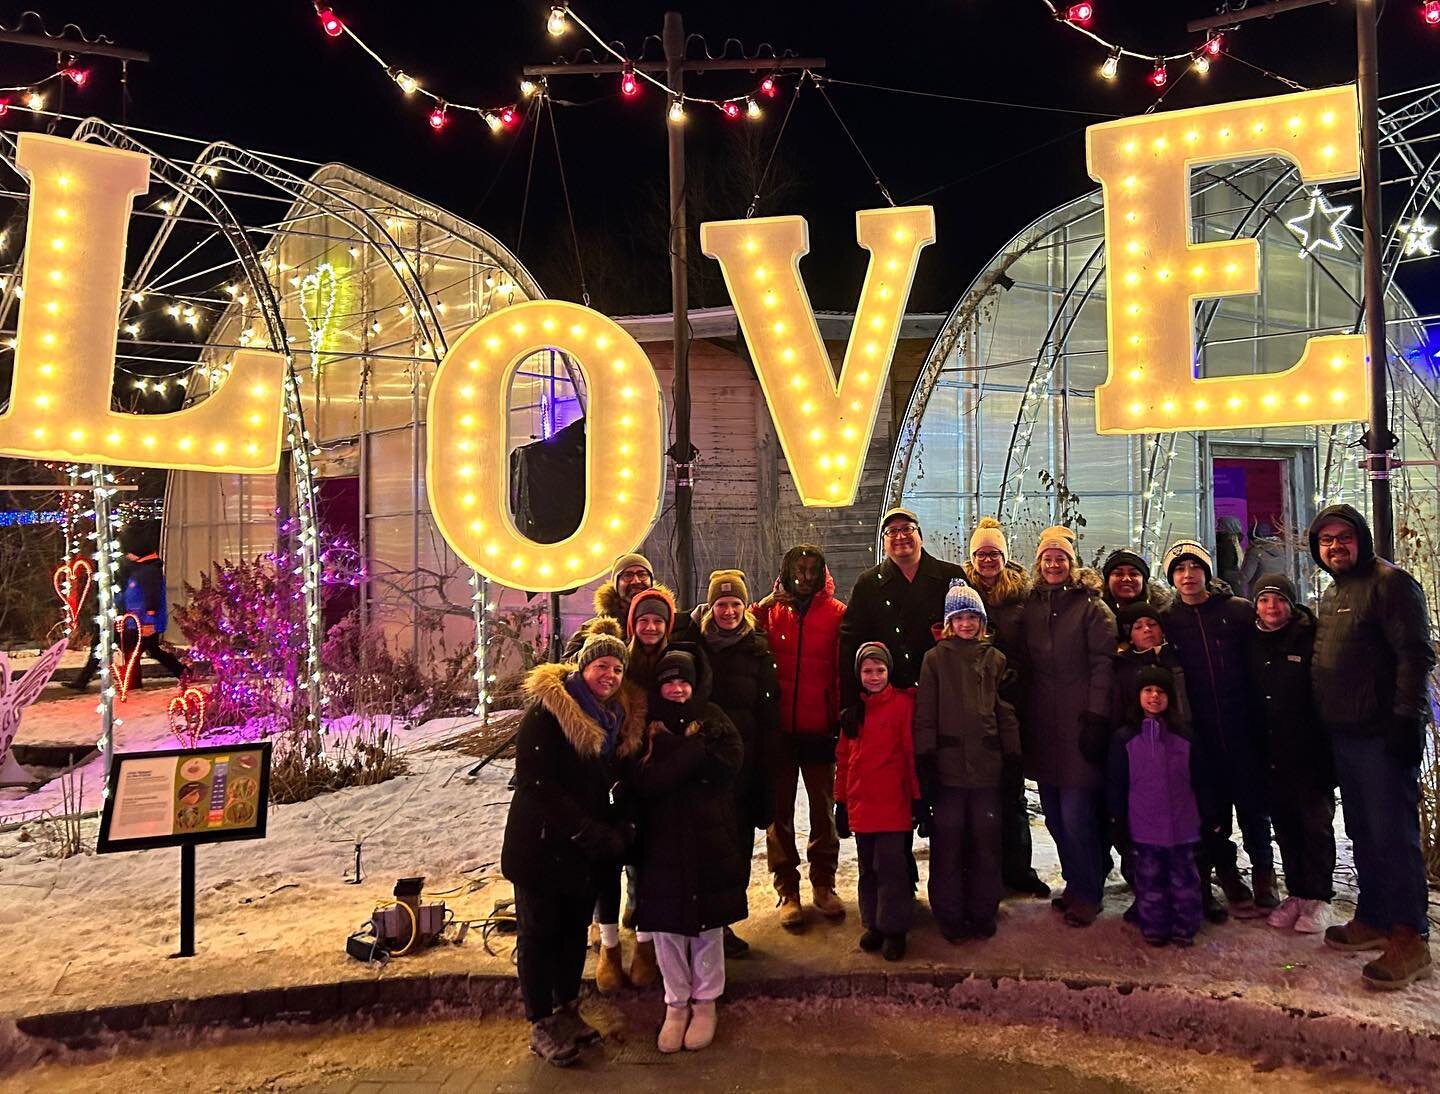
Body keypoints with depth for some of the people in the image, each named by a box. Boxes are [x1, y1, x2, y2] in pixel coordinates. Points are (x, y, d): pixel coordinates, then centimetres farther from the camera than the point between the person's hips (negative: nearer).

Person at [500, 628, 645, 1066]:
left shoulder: (617, 716, 6)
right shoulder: (546, 711, -17)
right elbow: (535, 783, -22)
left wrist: (618, 829, -5)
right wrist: (590, 833, -21)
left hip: (587, 847, 7)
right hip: (541, 844, -7)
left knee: (575, 928, 16)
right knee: (538, 933, 6)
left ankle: (567, 1009, 32)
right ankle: (541, 1025, 18)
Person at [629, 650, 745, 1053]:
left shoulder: (711, 718, 3)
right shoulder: (645, 726, 3)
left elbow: (727, 761, -14)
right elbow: (641, 781, -11)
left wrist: (669, 748, -13)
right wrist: (693, 755, -20)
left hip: (709, 838, 0)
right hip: (662, 839, 1)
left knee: (707, 922, 9)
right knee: (666, 924, 7)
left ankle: (705, 1001, 27)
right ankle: (675, 1004, 25)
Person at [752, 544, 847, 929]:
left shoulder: (836, 613, 1)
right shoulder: (771, 611, 4)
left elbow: (844, 670, -1)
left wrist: (840, 717, -7)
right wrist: (762, 606, -15)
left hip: (820, 728, 0)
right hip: (779, 727, 1)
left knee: (823, 807, 11)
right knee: (780, 810, 7)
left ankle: (823, 884, 25)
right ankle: (787, 890, 17)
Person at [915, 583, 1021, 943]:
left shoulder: (995, 659, 8)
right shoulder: (935, 659, 1)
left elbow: (1006, 711, 10)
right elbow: (925, 713, -1)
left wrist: (1013, 758, 5)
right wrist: (925, 761, -6)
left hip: (987, 764, 2)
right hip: (947, 764, -2)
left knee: (986, 840, 8)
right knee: (947, 842, 4)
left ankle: (983, 912, 23)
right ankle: (949, 915, 17)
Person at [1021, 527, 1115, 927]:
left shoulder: (1091, 605, -3)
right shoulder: (1031, 607, 13)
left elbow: (1103, 664, -8)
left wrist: (1095, 718, -14)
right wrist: (1024, 719, 11)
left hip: (1078, 724, -5)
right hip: (1042, 726, 5)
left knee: (1076, 815, -6)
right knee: (1055, 815, 9)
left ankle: (1087, 893, 11)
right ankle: (1075, 885, 25)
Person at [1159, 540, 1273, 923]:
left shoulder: (1240, 611, 2)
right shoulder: (1166, 620, 6)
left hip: (1242, 730, -1)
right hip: (1199, 737, 1)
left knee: (1253, 806, 5)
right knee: (1211, 813, 7)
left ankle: (1263, 876, 24)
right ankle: (1230, 882, 22)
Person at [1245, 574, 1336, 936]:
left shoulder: (1309, 638, -6)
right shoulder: (1251, 643, 6)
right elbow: (1244, 696, 11)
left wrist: (1328, 742, -13)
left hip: (1309, 751, -4)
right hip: (1270, 753, 4)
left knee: (1315, 823, 3)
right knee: (1284, 825, 11)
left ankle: (1318, 897, 14)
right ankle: (1296, 892, 22)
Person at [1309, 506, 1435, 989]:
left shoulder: (1390, 582, -9)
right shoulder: (1331, 594, 17)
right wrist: (1328, 722, 18)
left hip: (1382, 733, -9)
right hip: (1345, 733, 9)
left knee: (1392, 834, -4)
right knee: (1362, 832, 16)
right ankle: (1372, 918, 28)